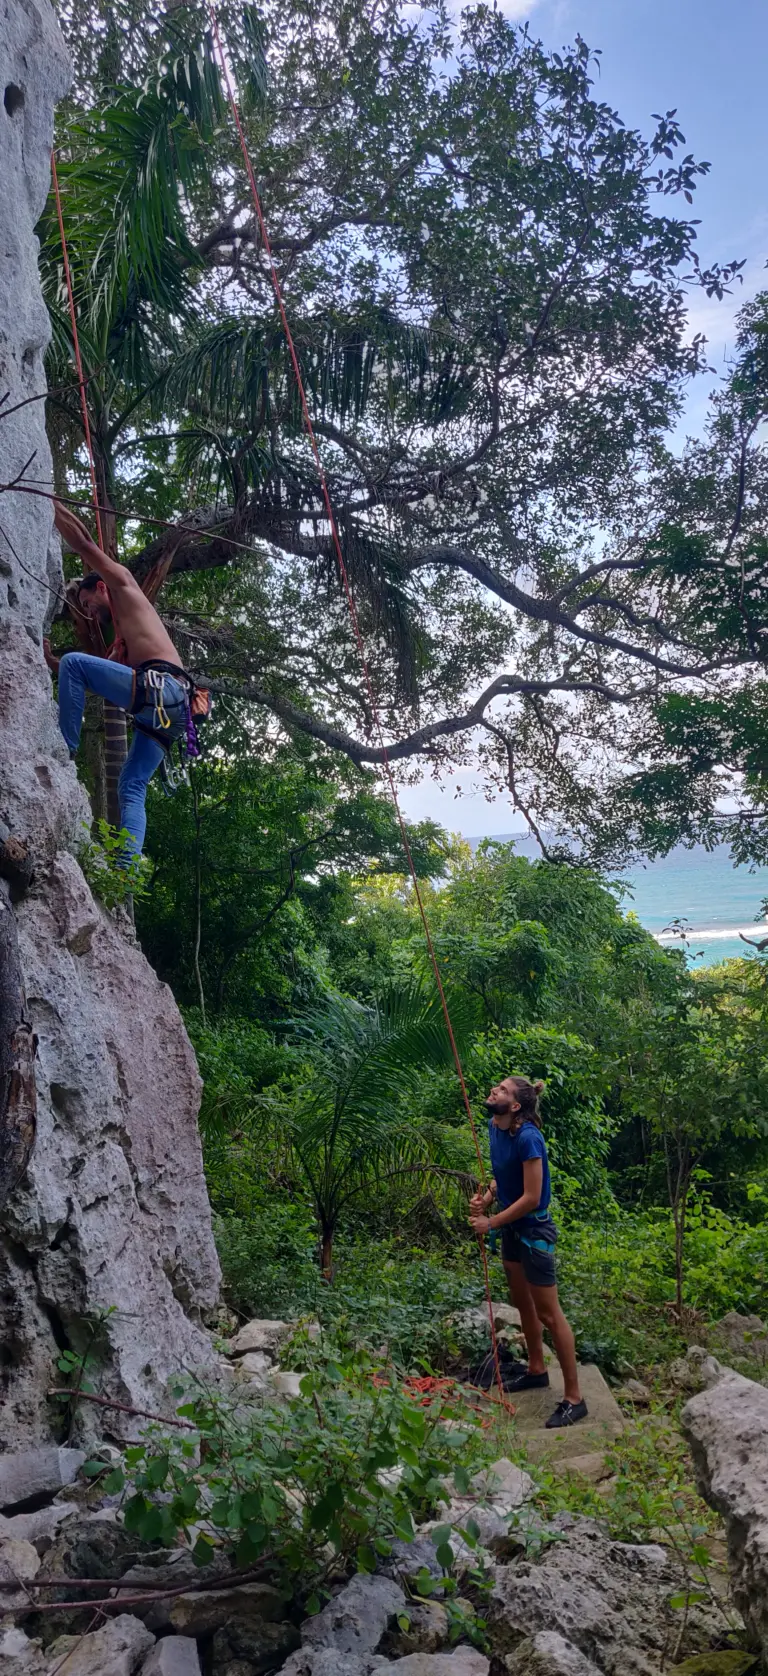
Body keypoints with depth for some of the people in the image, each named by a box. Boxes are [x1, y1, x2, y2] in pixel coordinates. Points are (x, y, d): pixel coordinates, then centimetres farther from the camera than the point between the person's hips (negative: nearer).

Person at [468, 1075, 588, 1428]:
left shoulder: (528, 1138, -27)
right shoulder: (494, 1128, -2)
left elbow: (531, 1197, -25)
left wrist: (490, 1223, -18)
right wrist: (485, 1198, -7)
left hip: (533, 1231, -9)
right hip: (511, 1228, 9)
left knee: (549, 1314, 0)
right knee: (523, 1304, 23)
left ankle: (574, 1399, 11)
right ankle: (536, 1370, 42)